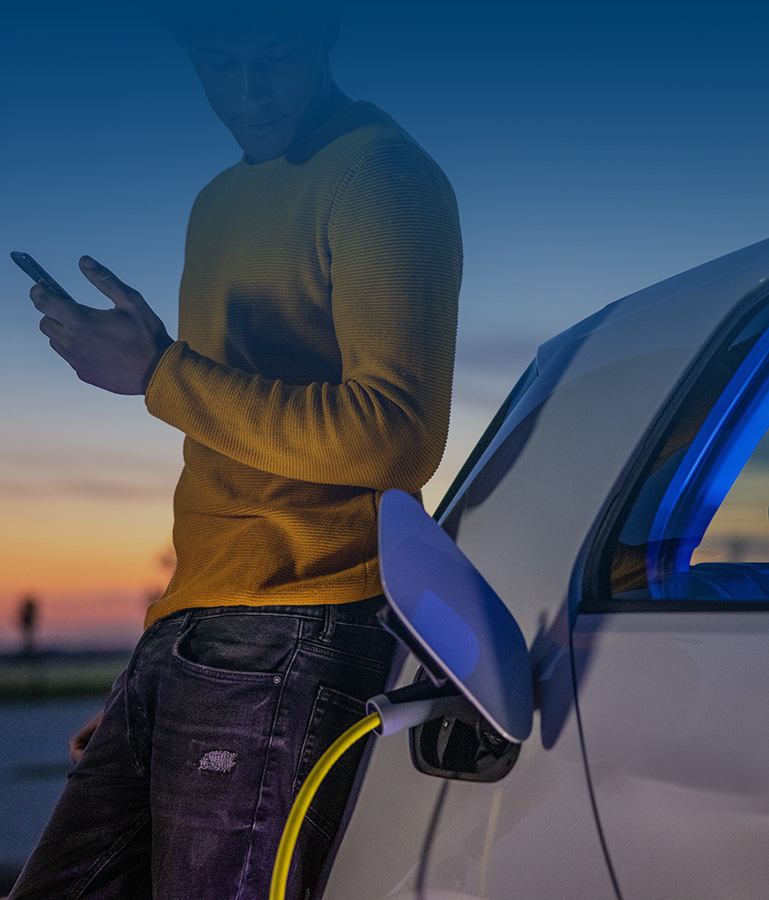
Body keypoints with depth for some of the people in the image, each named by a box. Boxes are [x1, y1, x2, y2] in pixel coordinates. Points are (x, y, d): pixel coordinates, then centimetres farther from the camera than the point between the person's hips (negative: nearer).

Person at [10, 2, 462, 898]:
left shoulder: (382, 178, -4)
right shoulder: (218, 203, 24)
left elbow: (396, 438, -16)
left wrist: (159, 375, -14)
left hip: (286, 646, -9)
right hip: (183, 633, 9)